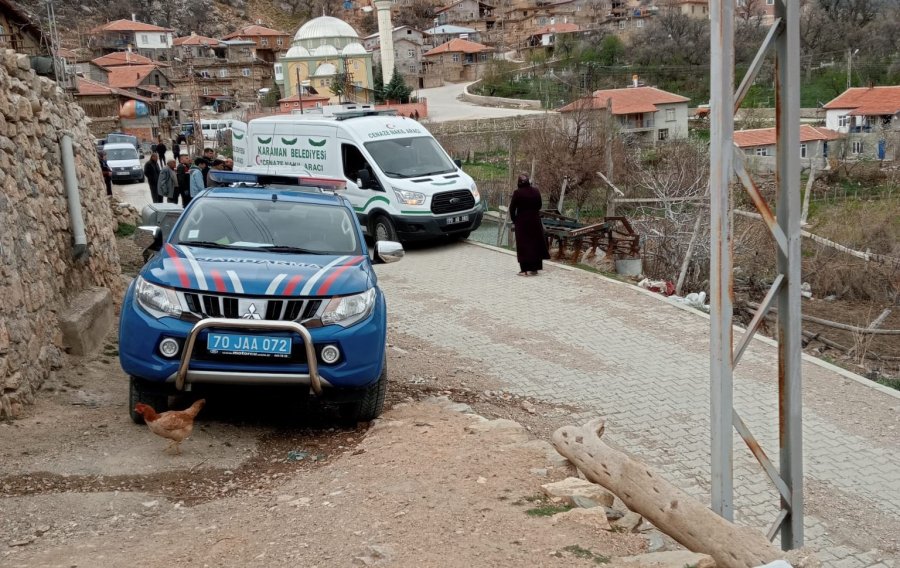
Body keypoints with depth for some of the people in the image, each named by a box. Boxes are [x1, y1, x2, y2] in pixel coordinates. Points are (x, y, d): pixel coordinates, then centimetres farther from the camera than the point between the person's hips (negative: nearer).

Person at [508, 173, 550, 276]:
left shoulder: (517, 193, -13)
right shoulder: (535, 191, -2)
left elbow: (512, 208, -9)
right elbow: (539, 205, 7)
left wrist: (513, 219, 5)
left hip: (522, 222, -3)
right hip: (535, 221, 3)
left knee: (523, 245, 3)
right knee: (535, 244, 12)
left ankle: (525, 269, 1)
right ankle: (534, 269, 16)